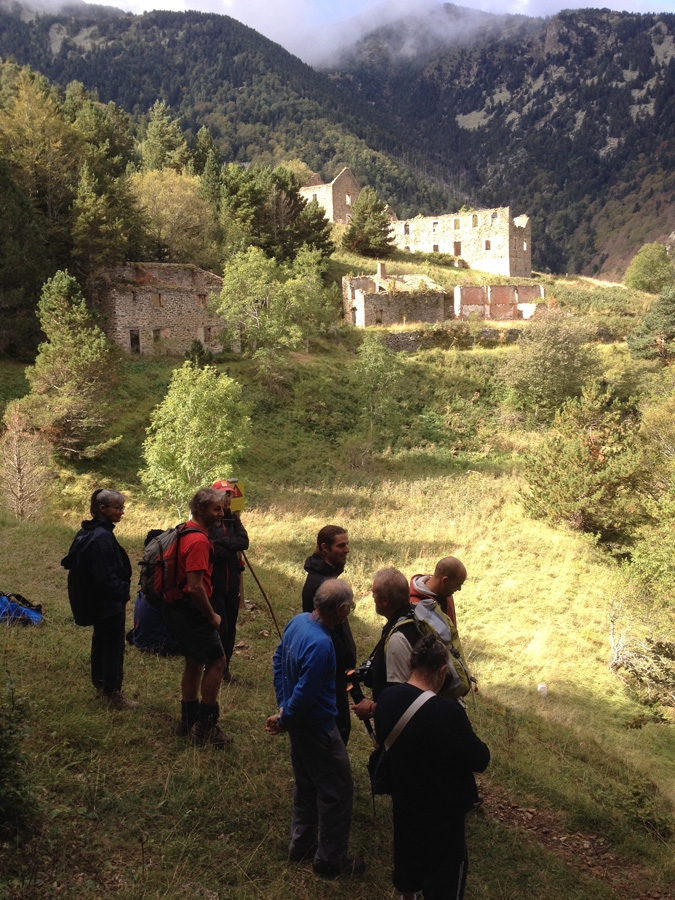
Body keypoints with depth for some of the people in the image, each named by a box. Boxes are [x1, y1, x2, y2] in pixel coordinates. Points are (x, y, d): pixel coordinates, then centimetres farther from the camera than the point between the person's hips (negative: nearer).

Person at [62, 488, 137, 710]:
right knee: (113, 647, 0)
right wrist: (123, 591, -15)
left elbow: (71, 562, 18)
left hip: (95, 602, 10)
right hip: (109, 602, -10)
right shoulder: (101, 537, -24)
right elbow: (106, 576, -26)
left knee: (101, 642, 22)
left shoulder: (87, 532, 8)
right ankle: (112, 693, 8)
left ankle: (100, 684, 36)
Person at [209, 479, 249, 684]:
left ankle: (225, 668, 26)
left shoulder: (233, 518, 9)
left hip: (231, 583, 5)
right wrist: (232, 547, -11)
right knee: (220, 628, -4)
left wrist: (221, 543, -15)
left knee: (230, 629, 11)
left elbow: (244, 542, -6)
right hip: (214, 584, -5)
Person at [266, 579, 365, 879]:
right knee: (337, 791, 9)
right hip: (317, 728, -9)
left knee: (306, 784, 25)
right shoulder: (320, 646, -34)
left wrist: (283, 705, 9)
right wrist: (283, 720, -10)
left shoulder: (298, 621, -6)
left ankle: (302, 845, 42)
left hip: (299, 724, 9)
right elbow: (305, 695, -29)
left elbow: (278, 659, 7)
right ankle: (330, 860, 24)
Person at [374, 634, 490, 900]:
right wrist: (466, 737, -2)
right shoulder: (447, 712, -34)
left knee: (406, 853, 29)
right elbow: (481, 761, -20)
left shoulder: (386, 698, -14)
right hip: (443, 808, -6)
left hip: (403, 799, 6)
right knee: (447, 867, 17)